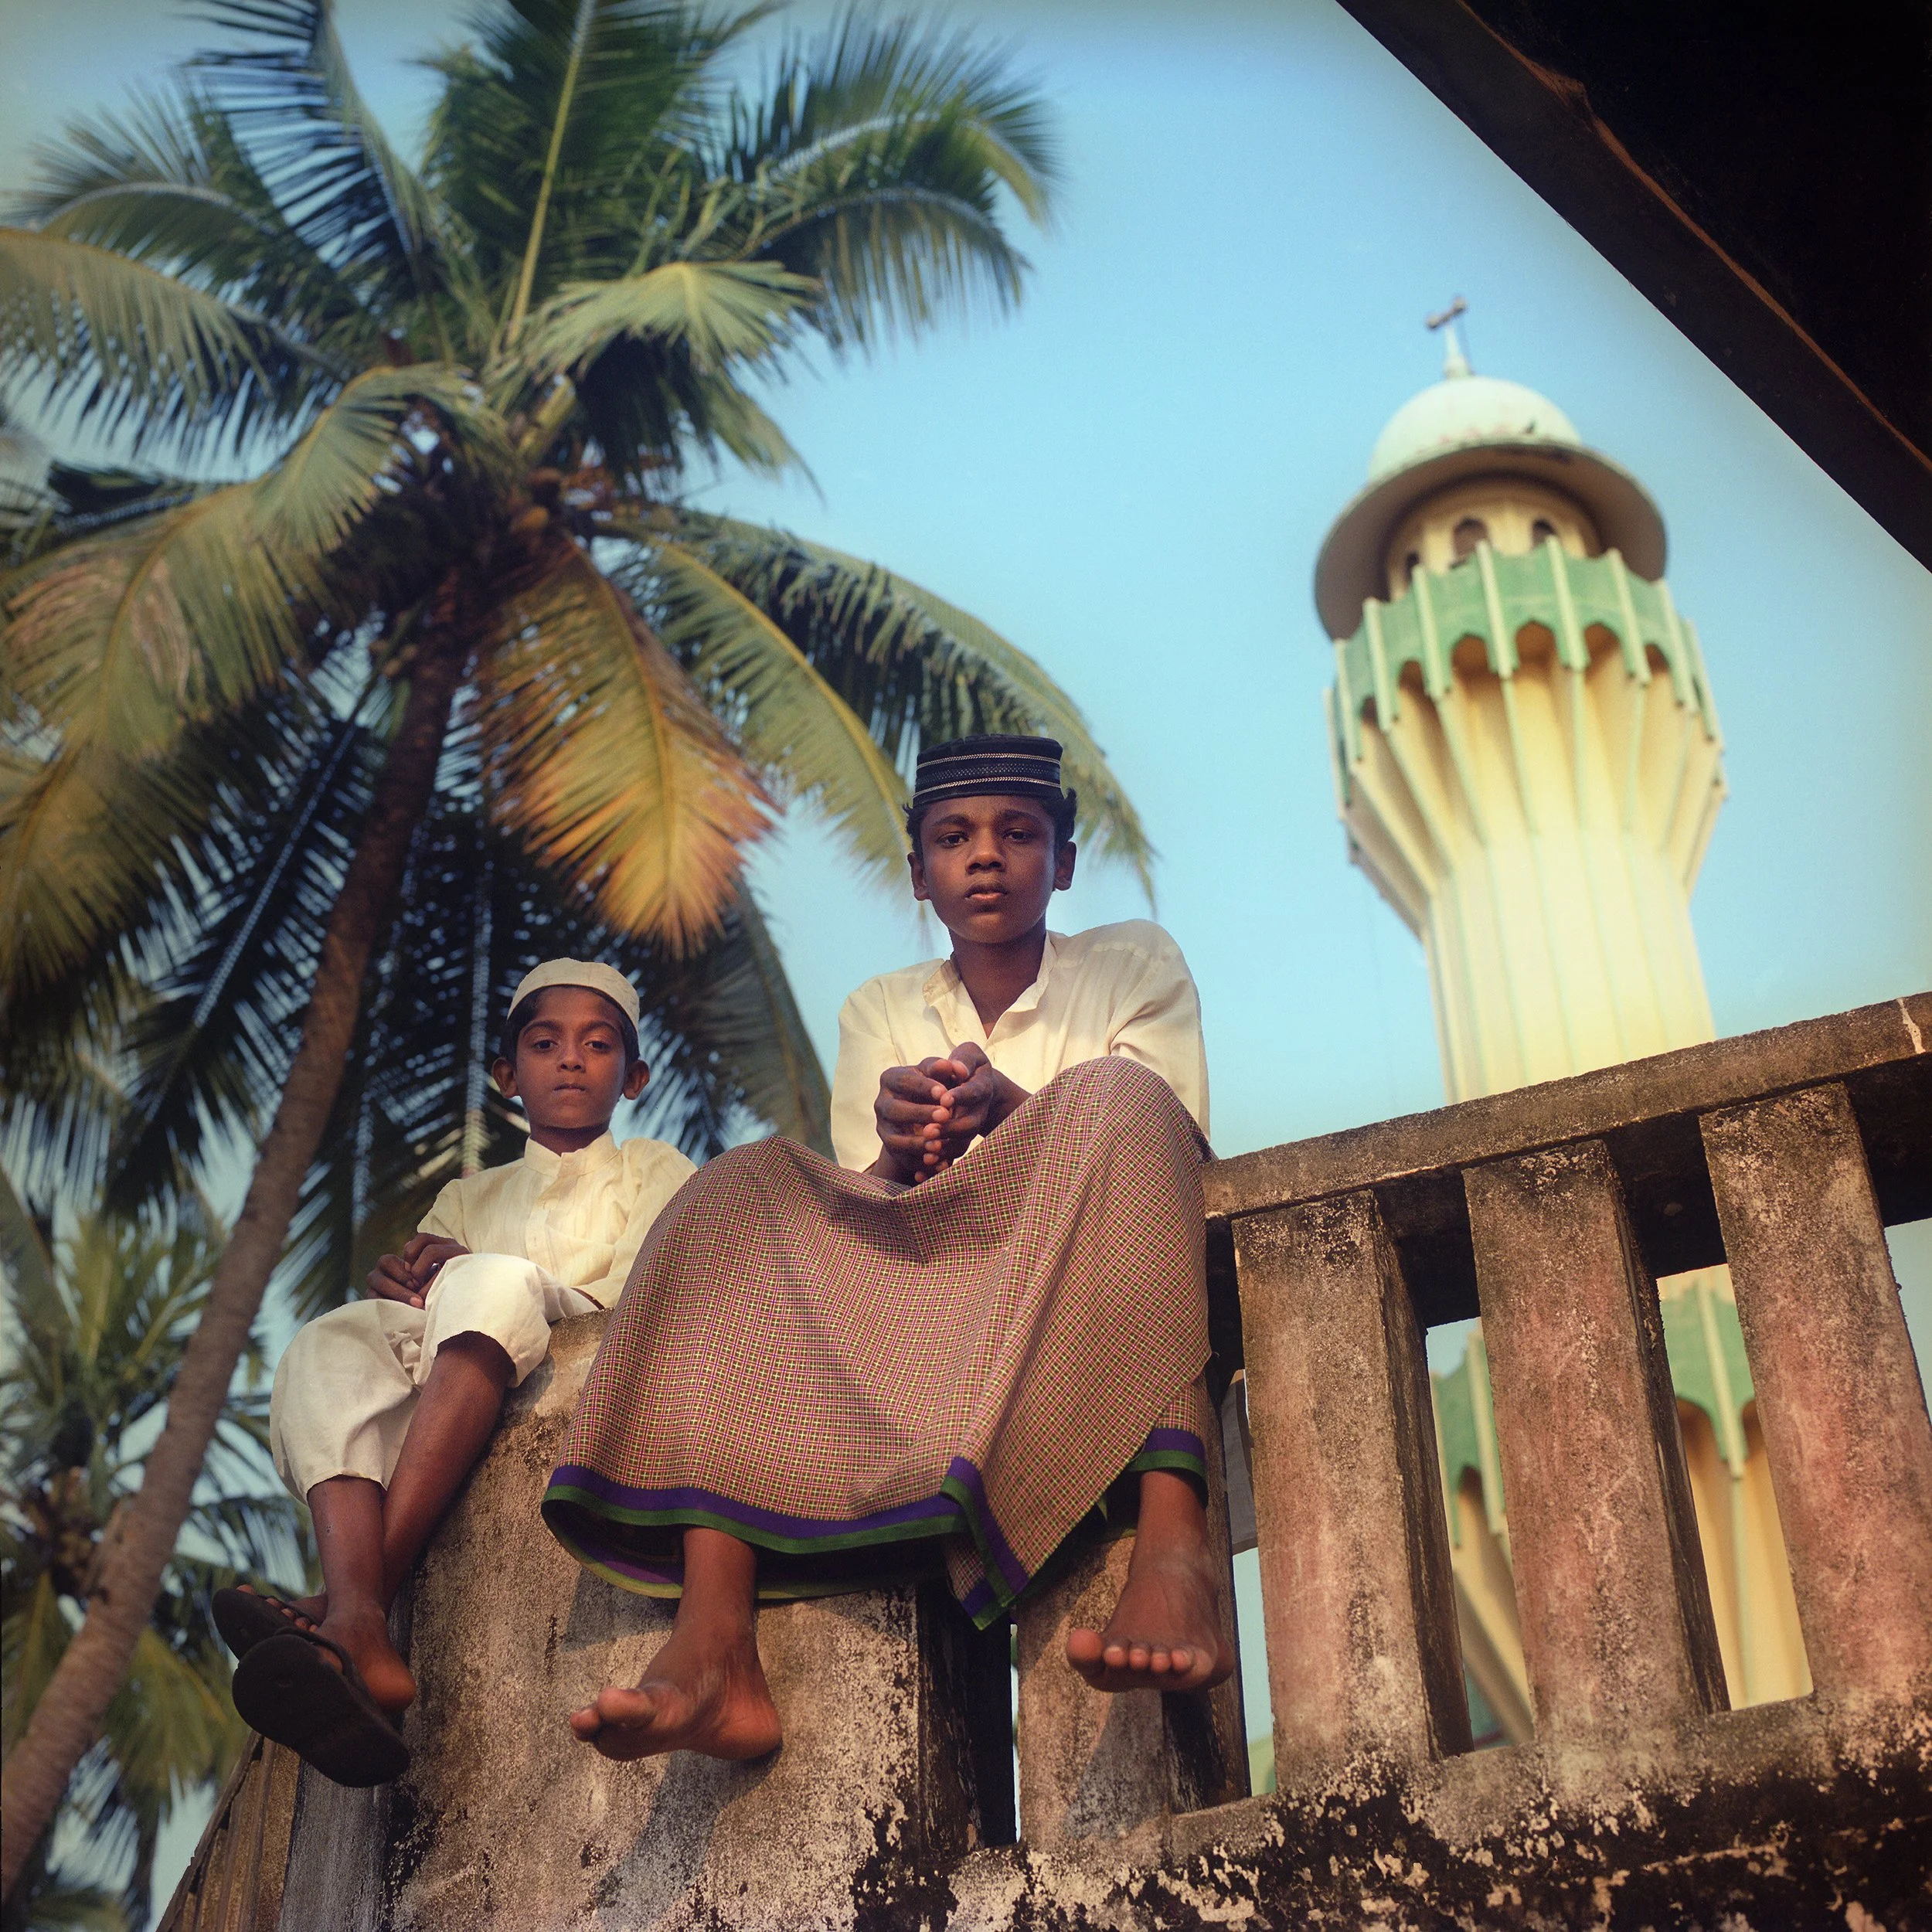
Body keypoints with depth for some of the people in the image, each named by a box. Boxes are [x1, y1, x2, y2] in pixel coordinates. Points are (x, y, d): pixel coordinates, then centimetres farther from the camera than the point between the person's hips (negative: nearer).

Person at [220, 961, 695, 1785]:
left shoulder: (654, 1172, 25)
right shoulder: (471, 1197, 35)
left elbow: (634, 1301, 6)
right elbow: (408, 1302, 20)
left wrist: (465, 1273, -2)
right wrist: (403, 1280, -6)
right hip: (442, 1396, 4)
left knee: (494, 1286, -35)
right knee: (329, 1341, -28)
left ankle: (353, 1599, -49)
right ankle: (359, 1629, -53)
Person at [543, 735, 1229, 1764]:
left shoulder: (1134, 962, 13)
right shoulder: (880, 1011, 18)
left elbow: (1167, 1148, -3)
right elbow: (866, 1204, 5)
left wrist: (1013, 1112, -23)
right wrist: (902, 1148, -20)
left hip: (1099, 1285, -2)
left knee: (1112, 1101, -30)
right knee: (746, 1188, -20)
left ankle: (1173, 1553, -51)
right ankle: (715, 1652, -40)